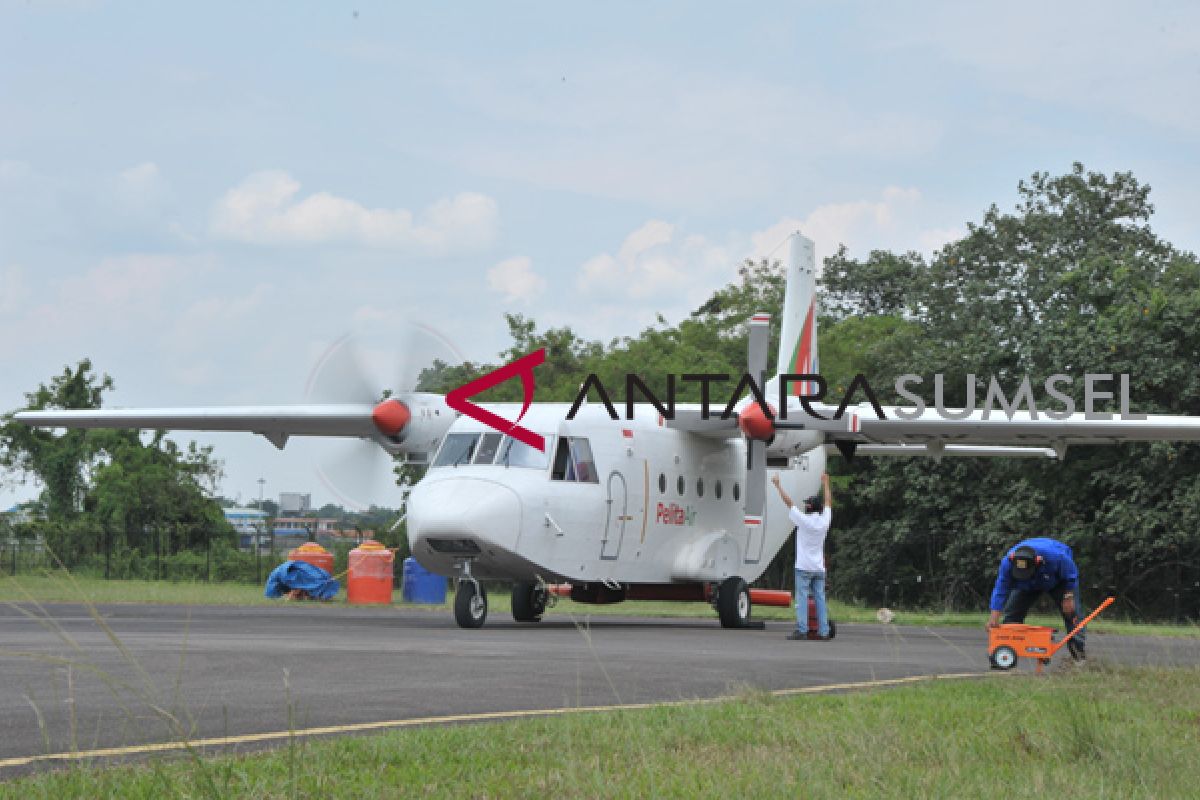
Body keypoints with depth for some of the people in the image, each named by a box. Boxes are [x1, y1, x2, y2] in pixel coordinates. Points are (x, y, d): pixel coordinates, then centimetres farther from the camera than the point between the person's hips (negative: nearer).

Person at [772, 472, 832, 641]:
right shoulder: (824, 521, 3)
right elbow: (828, 503, 20)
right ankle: (823, 631, 3)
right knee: (820, 599, 5)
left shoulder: (804, 520, -11)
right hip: (819, 568, 5)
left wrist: (778, 484, 3)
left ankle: (801, 630, -13)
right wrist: (826, 483, 34)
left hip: (804, 567, -5)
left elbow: (789, 502, -6)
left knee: (802, 598, -7)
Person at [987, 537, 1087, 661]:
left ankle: (1079, 652, -14)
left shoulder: (1055, 557, -44)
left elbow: (1071, 576, -24)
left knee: (1072, 611, -17)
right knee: (1011, 613, -9)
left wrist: (1068, 597, -23)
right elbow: (1001, 589, -32)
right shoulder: (1007, 562, -39)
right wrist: (994, 617, -38)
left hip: (1059, 581, -2)